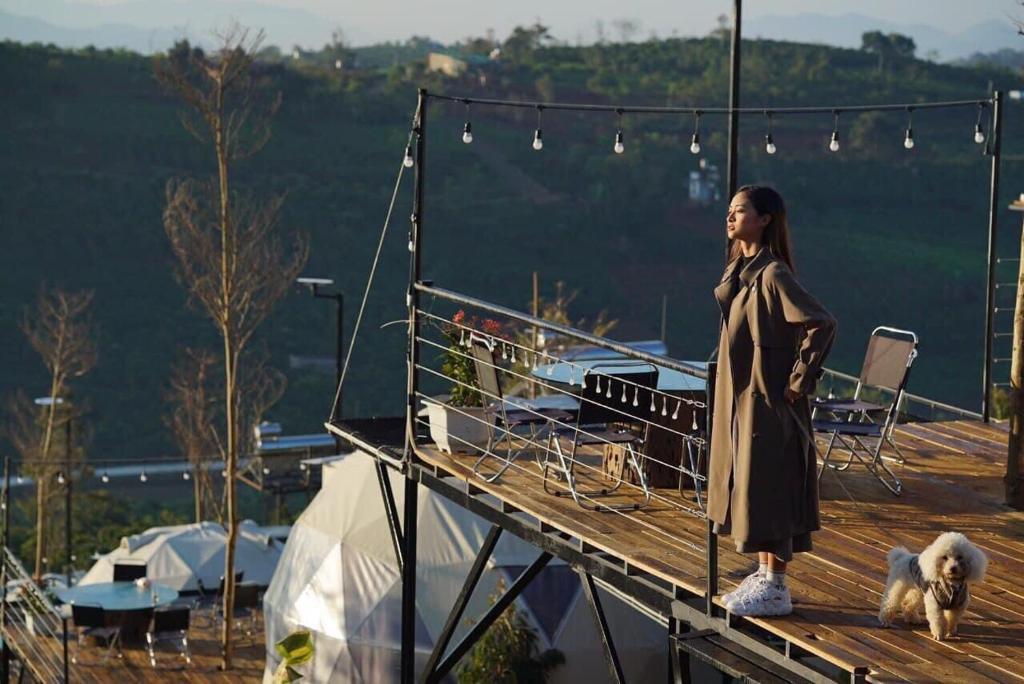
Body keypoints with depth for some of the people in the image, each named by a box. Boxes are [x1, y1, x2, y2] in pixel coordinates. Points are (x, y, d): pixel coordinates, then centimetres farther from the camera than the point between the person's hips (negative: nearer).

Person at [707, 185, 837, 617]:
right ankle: (764, 577, 25)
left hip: (768, 403, -9)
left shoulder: (772, 274, -18)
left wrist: (799, 380, -19)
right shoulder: (740, 270, 9)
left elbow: (822, 324, -24)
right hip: (742, 400, 9)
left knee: (767, 489, -3)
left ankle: (775, 590, 5)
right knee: (747, 487, 15)